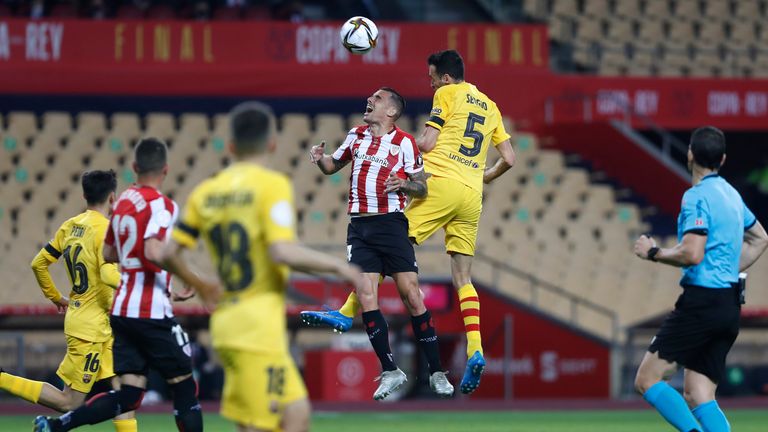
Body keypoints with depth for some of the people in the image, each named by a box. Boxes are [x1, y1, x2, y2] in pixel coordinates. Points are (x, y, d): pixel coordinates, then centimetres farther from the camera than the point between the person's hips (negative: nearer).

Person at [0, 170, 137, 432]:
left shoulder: (70, 226, 7)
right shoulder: (106, 230, -17)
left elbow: (39, 263, 12)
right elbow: (109, 275, -30)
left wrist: (55, 297, 25)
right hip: (91, 325, -9)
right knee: (70, 402, -3)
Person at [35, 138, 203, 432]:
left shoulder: (122, 201, 12)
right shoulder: (161, 205, -12)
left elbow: (109, 254, 23)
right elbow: (153, 251, -27)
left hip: (122, 309, 7)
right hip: (152, 311, -7)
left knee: (128, 397, 6)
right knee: (185, 387, 5)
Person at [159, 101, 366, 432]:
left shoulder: (206, 193, 11)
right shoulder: (273, 185, -7)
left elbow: (169, 255, 10)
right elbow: (282, 252, -19)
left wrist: (201, 287, 28)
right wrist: (338, 266, -7)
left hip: (227, 319, 7)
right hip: (258, 324, -7)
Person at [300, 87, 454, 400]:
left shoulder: (405, 143, 0)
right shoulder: (356, 135, 13)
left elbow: (421, 187, 3)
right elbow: (332, 166, 24)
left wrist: (403, 185, -17)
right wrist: (320, 159, 3)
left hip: (391, 223, -4)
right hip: (358, 227, 4)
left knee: (411, 294, -9)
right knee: (366, 297, -8)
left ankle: (436, 373, -2)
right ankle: (390, 371, 1)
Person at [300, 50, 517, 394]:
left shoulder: (447, 94, 5)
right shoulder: (490, 107, 23)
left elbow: (426, 143, -3)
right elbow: (509, 157, 22)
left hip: (441, 183, -6)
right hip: (471, 197, 6)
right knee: (462, 278, 4)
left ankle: (348, 312, -10)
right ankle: (475, 351, -12)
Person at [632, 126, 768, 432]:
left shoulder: (696, 197, -12)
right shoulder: (730, 194, 16)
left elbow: (692, 254, -23)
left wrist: (653, 253, -7)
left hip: (702, 303, -9)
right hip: (730, 306, 9)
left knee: (647, 380, -5)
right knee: (698, 396, 7)